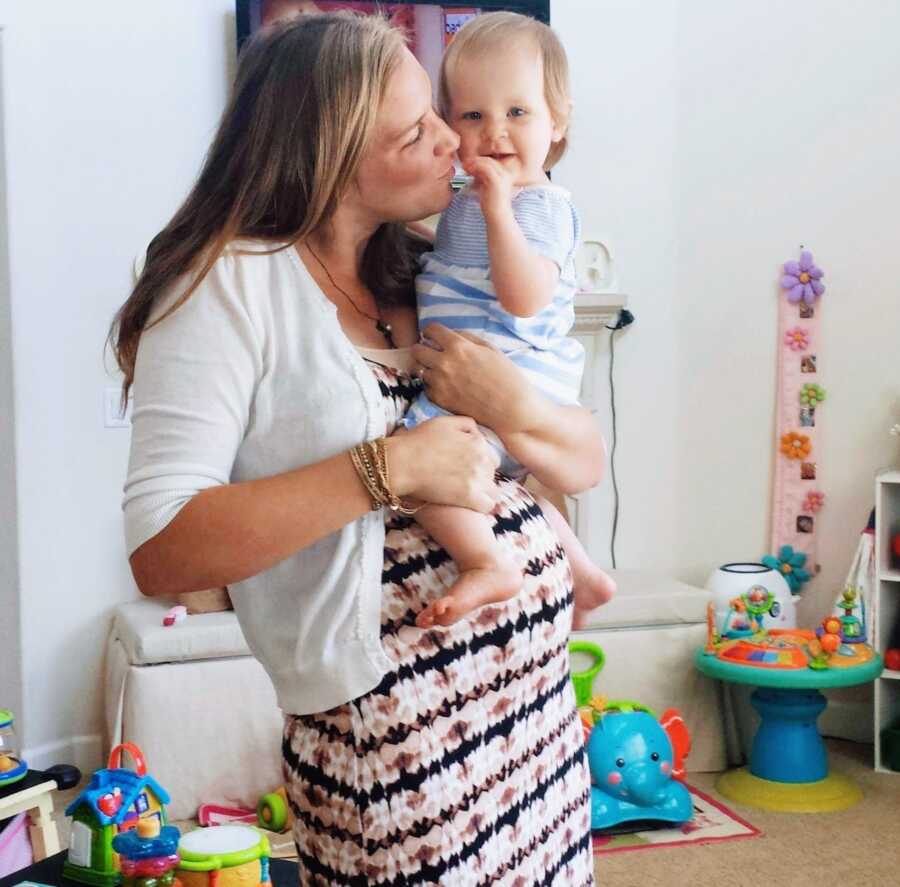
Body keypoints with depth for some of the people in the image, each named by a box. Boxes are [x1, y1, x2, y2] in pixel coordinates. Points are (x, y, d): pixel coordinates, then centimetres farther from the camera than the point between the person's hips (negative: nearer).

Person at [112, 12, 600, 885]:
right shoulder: (230, 287, -11)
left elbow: (588, 461, 7)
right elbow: (160, 552, -21)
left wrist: (515, 411, -14)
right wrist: (384, 470, -23)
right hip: (391, 738, -6)